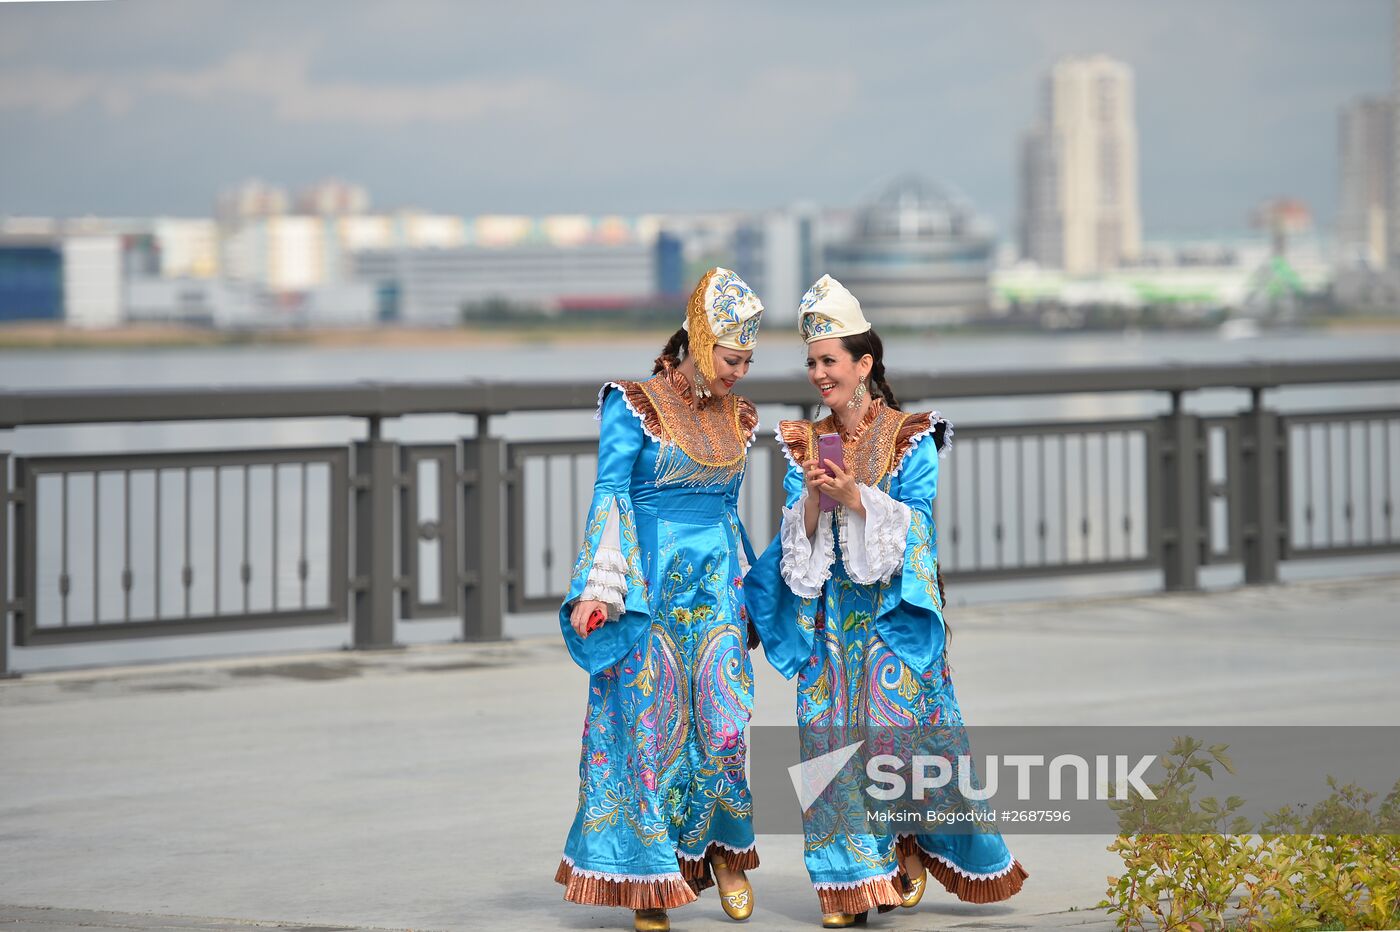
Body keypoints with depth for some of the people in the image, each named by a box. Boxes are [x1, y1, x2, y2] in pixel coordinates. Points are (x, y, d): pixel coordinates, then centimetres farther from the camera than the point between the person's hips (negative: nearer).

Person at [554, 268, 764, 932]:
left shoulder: (734, 417, 11)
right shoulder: (635, 405, -6)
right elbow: (609, 497, -9)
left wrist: (748, 594, 22)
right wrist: (598, 588, -17)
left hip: (717, 588, 5)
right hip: (650, 588, -5)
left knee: (725, 726, -4)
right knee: (652, 729, -2)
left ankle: (724, 849, 16)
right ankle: (650, 878, 4)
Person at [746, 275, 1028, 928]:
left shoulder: (910, 439, -2)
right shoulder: (805, 442, 9)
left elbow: (914, 523, -9)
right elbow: (797, 534, 4)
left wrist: (855, 495, -20)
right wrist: (813, 497, -15)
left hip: (892, 610, -3)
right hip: (828, 612, 3)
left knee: (901, 732, -7)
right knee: (831, 735, -3)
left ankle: (910, 853, 14)